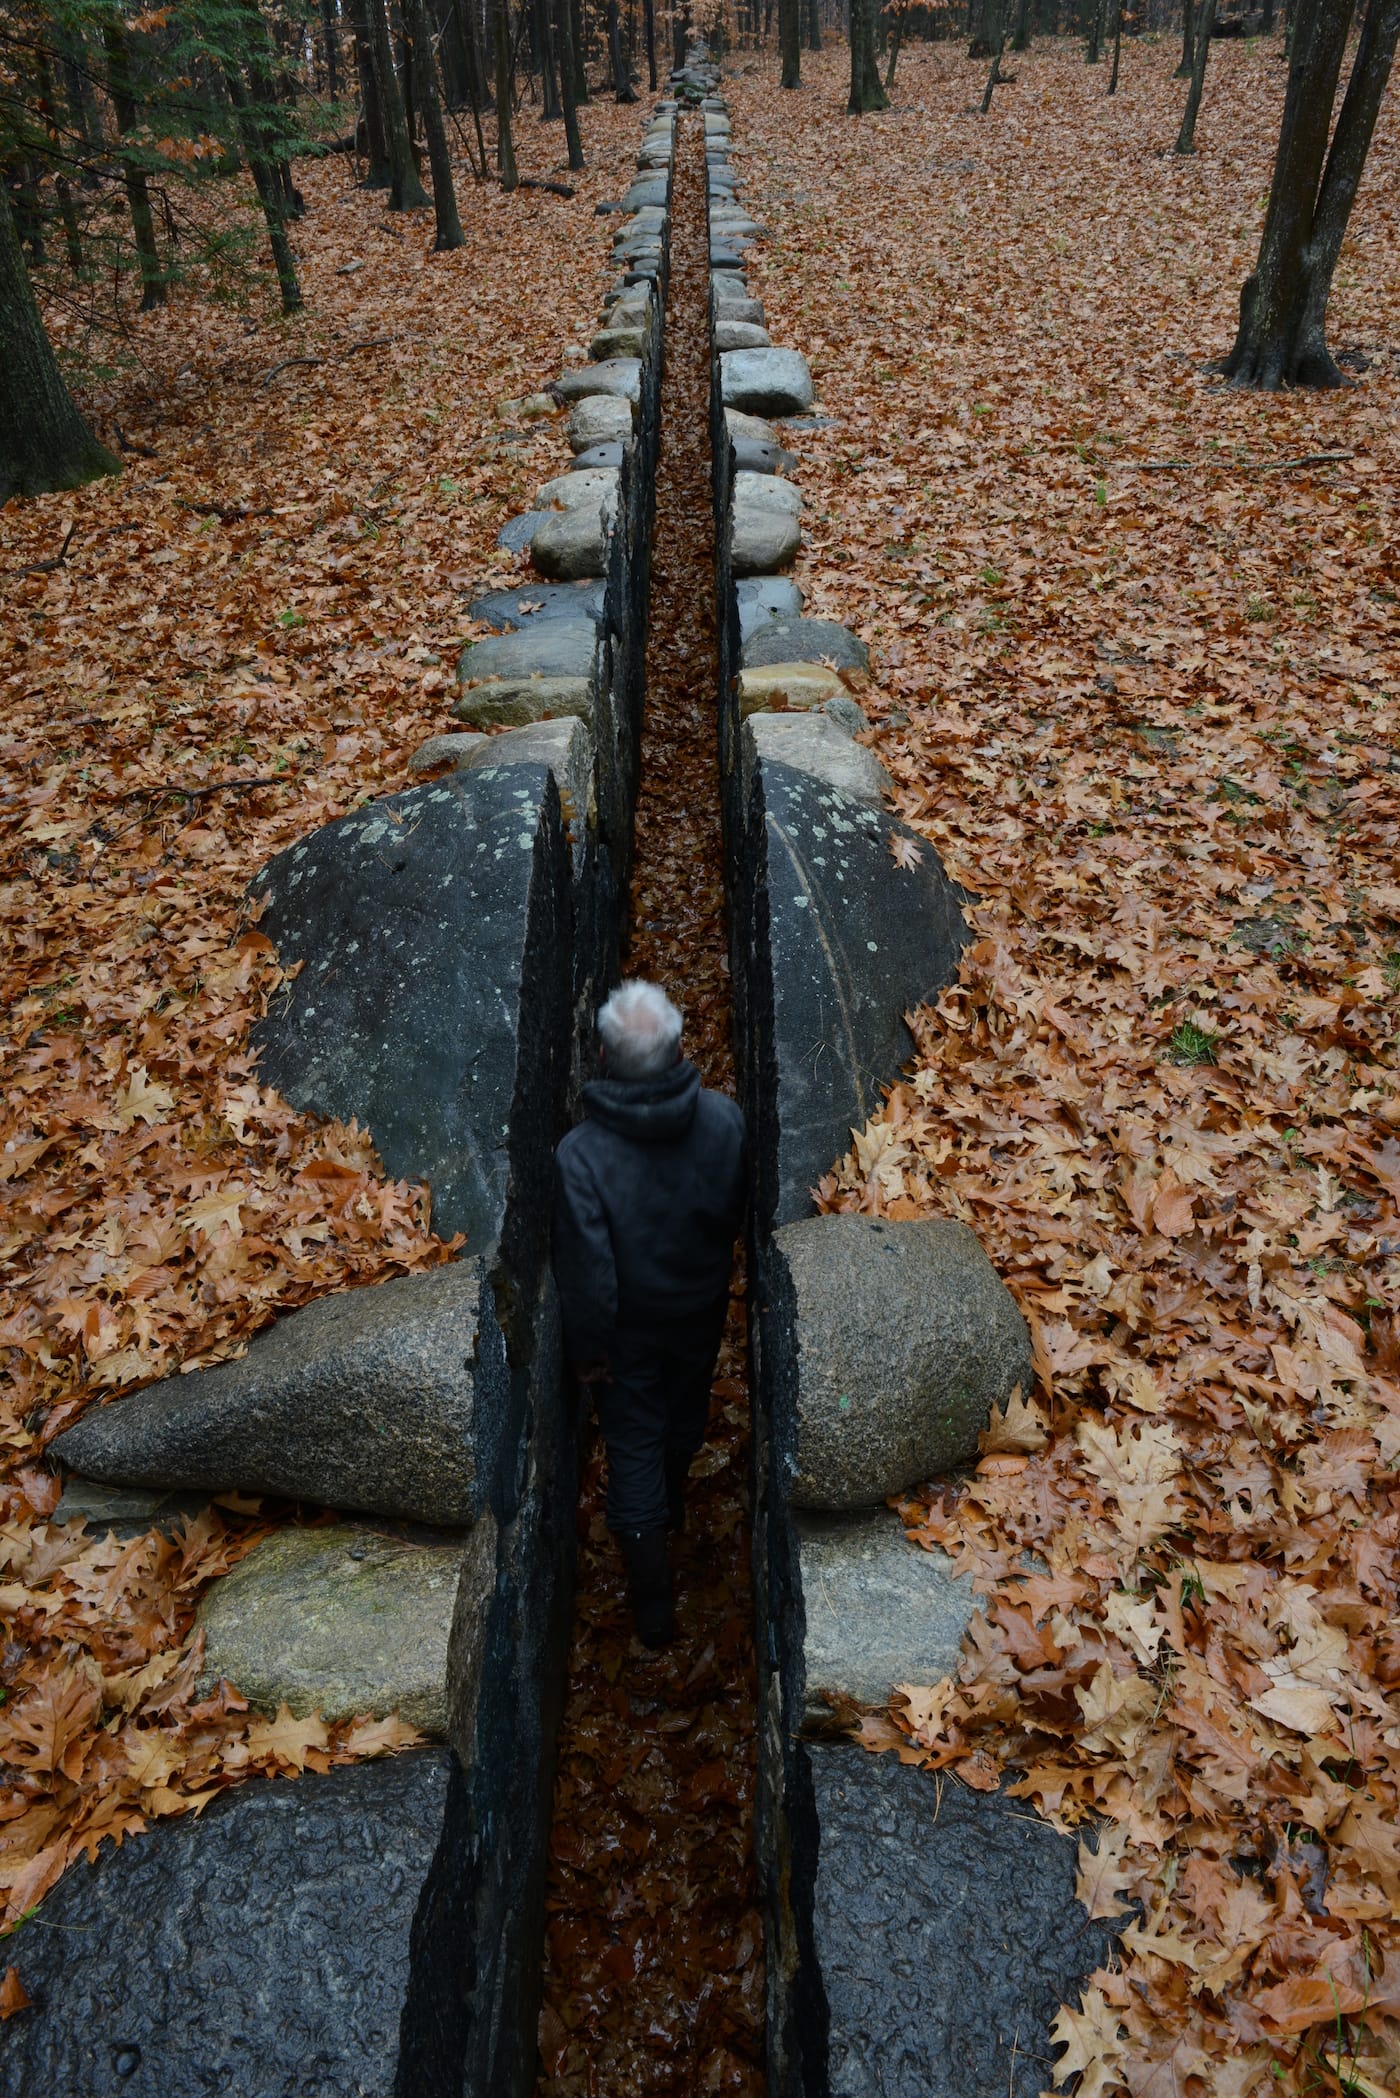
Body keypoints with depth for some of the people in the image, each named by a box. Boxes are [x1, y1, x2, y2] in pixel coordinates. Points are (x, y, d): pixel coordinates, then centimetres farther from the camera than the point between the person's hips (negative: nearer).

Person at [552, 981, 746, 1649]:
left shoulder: (581, 1153, -34)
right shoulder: (724, 1119, -23)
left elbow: (587, 1268, -25)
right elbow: (742, 1216, -5)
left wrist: (587, 1347, -9)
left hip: (629, 1328, -3)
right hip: (701, 1311, 4)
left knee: (634, 1447, 16)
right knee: (686, 1417, 30)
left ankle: (652, 1605, 29)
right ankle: (672, 1510, 59)